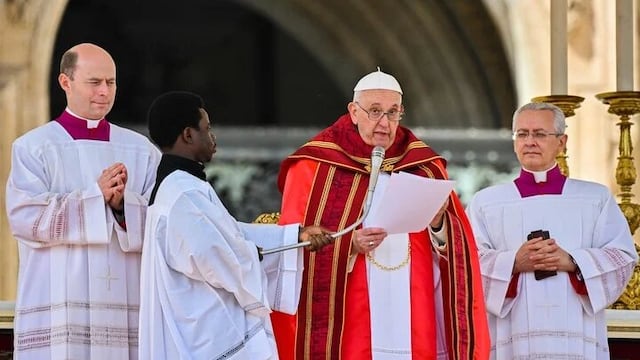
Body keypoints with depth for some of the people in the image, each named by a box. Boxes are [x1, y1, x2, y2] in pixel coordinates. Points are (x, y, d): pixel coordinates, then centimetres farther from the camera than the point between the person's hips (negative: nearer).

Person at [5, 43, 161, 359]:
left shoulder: (141, 151, 11)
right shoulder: (32, 148, 3)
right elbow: (25, 217, -9)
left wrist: (124, 204, -16)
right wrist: (96, 196, -15)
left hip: (125, 306, 2)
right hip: (58, 308, -2)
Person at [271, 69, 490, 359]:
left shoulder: (424, 166, 13)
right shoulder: (314, 168, 3)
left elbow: (458, 247, 9)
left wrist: (438, 225, -13)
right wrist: (348, 245, -18)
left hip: (414, 324, 3)